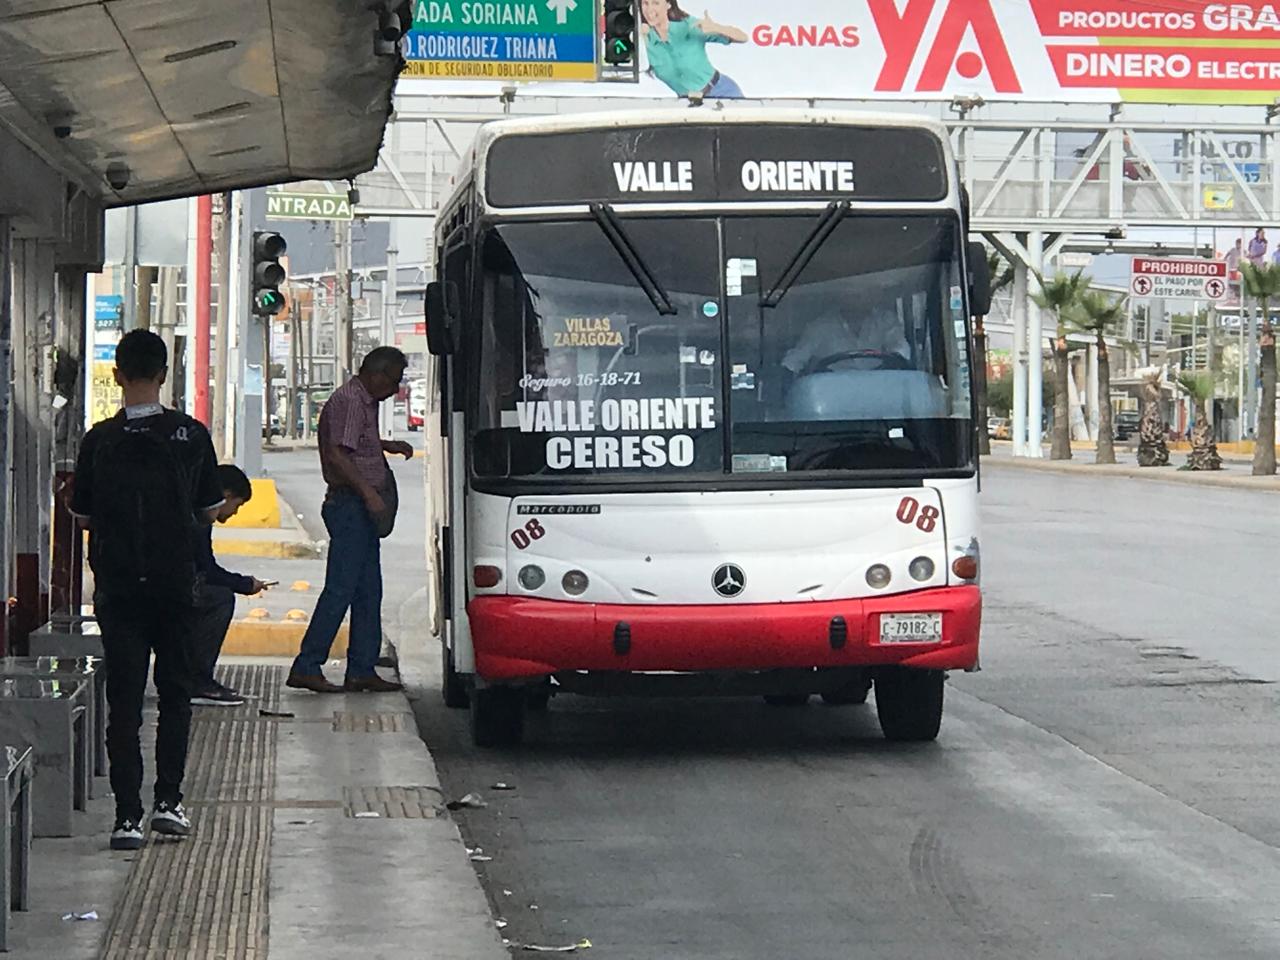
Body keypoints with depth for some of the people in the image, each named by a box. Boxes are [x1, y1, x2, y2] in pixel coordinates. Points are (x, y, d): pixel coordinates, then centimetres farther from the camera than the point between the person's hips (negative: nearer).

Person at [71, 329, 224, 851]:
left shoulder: (100, 440, -6)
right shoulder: (192, 436, -4)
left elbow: (84, 515, 2)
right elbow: (210, 510, 5)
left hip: (117, 586, -1)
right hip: (176, 582, 1)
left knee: (123, 699, 2)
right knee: (175, 691, 15)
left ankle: (128, 815, -4)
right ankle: (168, 800, 12)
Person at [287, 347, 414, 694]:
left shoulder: (365, 402, 18)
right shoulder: (347, 401, -13)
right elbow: (337, 455, -21)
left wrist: (387, 445, 21)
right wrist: (368, 492, -25)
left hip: (364, 508, 11)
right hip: (349, 504, -11)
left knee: (368, 591, 10)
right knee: (341, 589, -10)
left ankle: (362, 670, 13)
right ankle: (306, 667, -8)